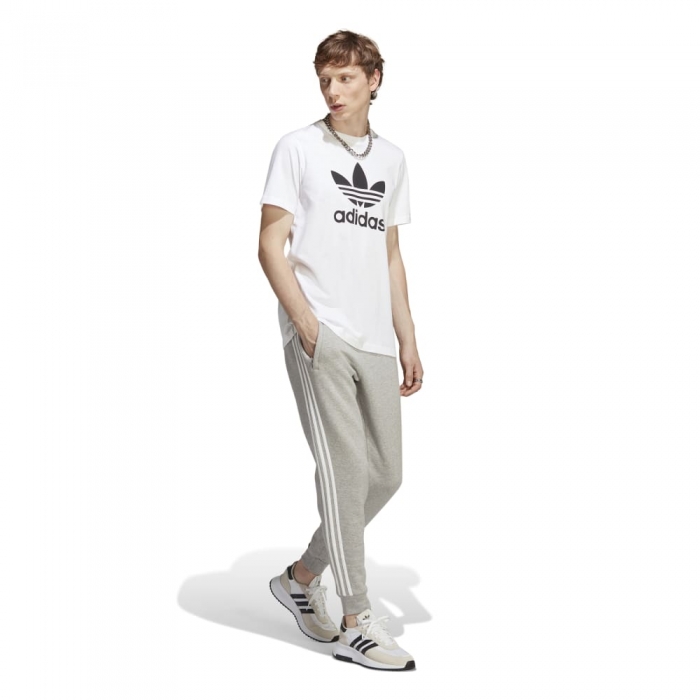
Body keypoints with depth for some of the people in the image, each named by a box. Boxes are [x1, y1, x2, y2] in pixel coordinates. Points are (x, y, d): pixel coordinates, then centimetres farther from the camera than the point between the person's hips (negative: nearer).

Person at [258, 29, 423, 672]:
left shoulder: (392, 159, 18)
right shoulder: (298, 147, 3)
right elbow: (271, 245, -2)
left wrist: (408, 341, 15)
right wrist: (305, 322, -14)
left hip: (374, 341, 6)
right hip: (319, 335, -6)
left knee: (385, 474, 6)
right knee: (345, 469, -8)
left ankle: (301, 578, 25)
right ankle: (357, 623, 1)